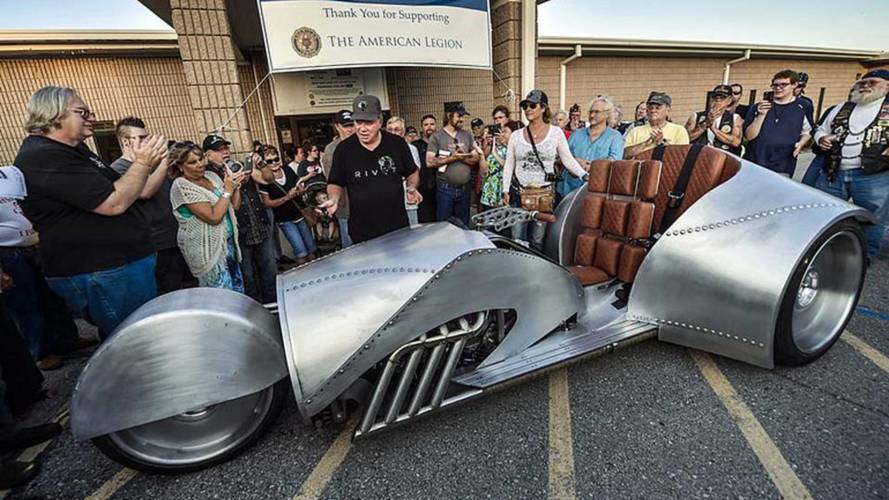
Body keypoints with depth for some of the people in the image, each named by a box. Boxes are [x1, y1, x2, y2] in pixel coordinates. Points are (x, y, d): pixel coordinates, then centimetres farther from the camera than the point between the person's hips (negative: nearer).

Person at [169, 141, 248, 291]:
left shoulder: (211, 175, 7)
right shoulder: (181, 185, -13)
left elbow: (234, 206, 9)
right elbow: (214, 217, -21)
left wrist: (235, 184, -4)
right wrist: (228, 190, -16)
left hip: (228, 242, 7)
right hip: (207, 249, -7)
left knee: (238, 291, 12)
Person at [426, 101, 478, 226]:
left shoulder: (467, 135, 8)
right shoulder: (436, 137, -4)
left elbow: (476, 159, 6)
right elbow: (429, 162, -13)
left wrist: (463, 157, -13)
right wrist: (452, 158, -16)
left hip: (464, 188, 4)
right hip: (445, 189, -3)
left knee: (463, 226, 15)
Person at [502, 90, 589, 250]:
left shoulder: (556, 133, 1)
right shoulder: (516, 135, 6)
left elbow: (568, 159, 2)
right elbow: (508, 165, 7)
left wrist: (584, 175, -12)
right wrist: (505, 191, 0)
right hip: (519, 194, 2)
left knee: (537, 241, 5)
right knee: (517, 241, 2)